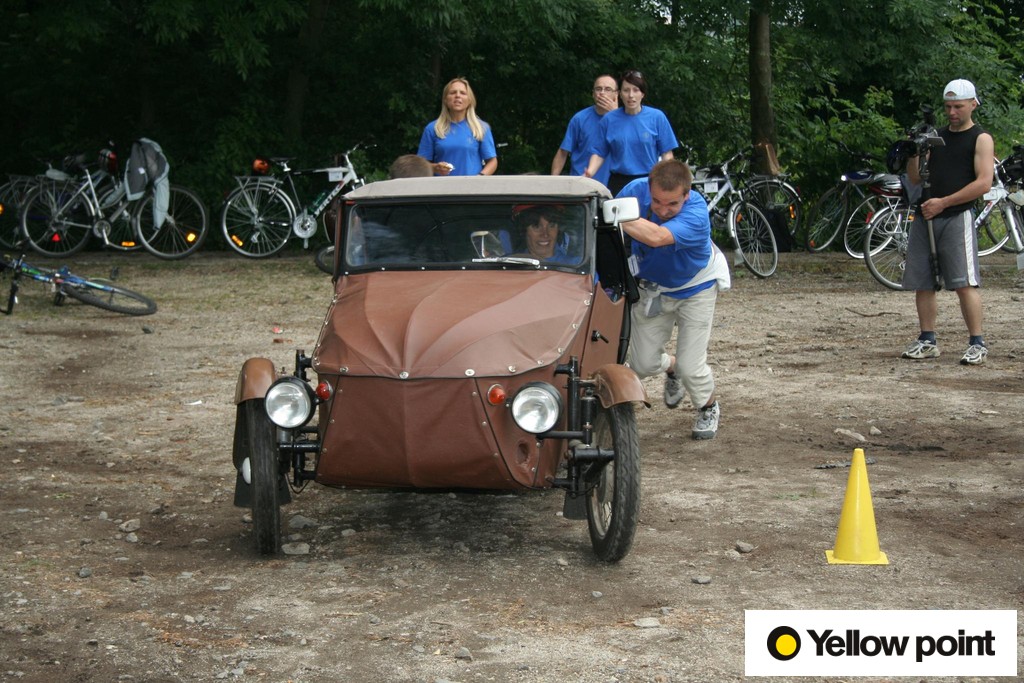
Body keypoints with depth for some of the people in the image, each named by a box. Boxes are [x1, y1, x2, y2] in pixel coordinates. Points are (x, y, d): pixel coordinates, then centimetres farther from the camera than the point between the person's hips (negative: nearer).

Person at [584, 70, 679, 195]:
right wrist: (589, 173, -11)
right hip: (619, 183, 1)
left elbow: (666, 153, 0)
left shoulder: (657, 117, -1)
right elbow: (600, 153, 7)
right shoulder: (609, 119, 4)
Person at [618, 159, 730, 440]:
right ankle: (671, 367, 43)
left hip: (695, 287, -4)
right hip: (651, 287, 4)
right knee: (643, 364, 5)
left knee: (690, 366, -8)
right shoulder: (636, 190, -26)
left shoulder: (696, 214, -38)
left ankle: (709, 408, 27)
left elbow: (656, 237, -55)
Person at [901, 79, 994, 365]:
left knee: (964, 283, -13)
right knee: (922, 284, 6)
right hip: (925, 217, 6)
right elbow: (916, 178, 18)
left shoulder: (981, 139, 1)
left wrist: (943, 202, -14)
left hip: (957, 217, -6)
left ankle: (977, 344, -9)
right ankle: (927, 341, 15)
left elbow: (984, 183, -10)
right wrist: (913, 155, -3)